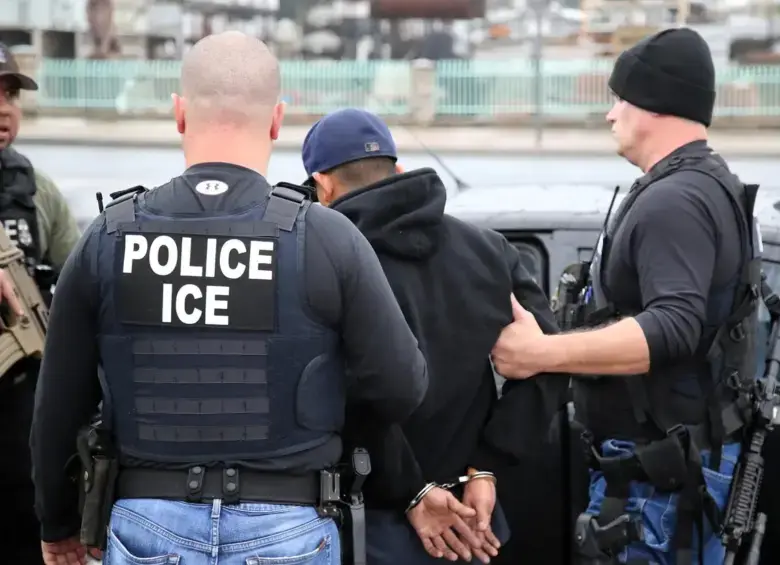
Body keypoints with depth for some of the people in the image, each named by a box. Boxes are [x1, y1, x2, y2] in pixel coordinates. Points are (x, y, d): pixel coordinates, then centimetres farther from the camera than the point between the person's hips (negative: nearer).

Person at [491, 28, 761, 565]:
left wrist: (543, 352, -33)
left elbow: (672, 329, -30)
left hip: (659, 473, -11)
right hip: (696, 457, 11)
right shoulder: (717, 189, 16)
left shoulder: (673, 202, -18)